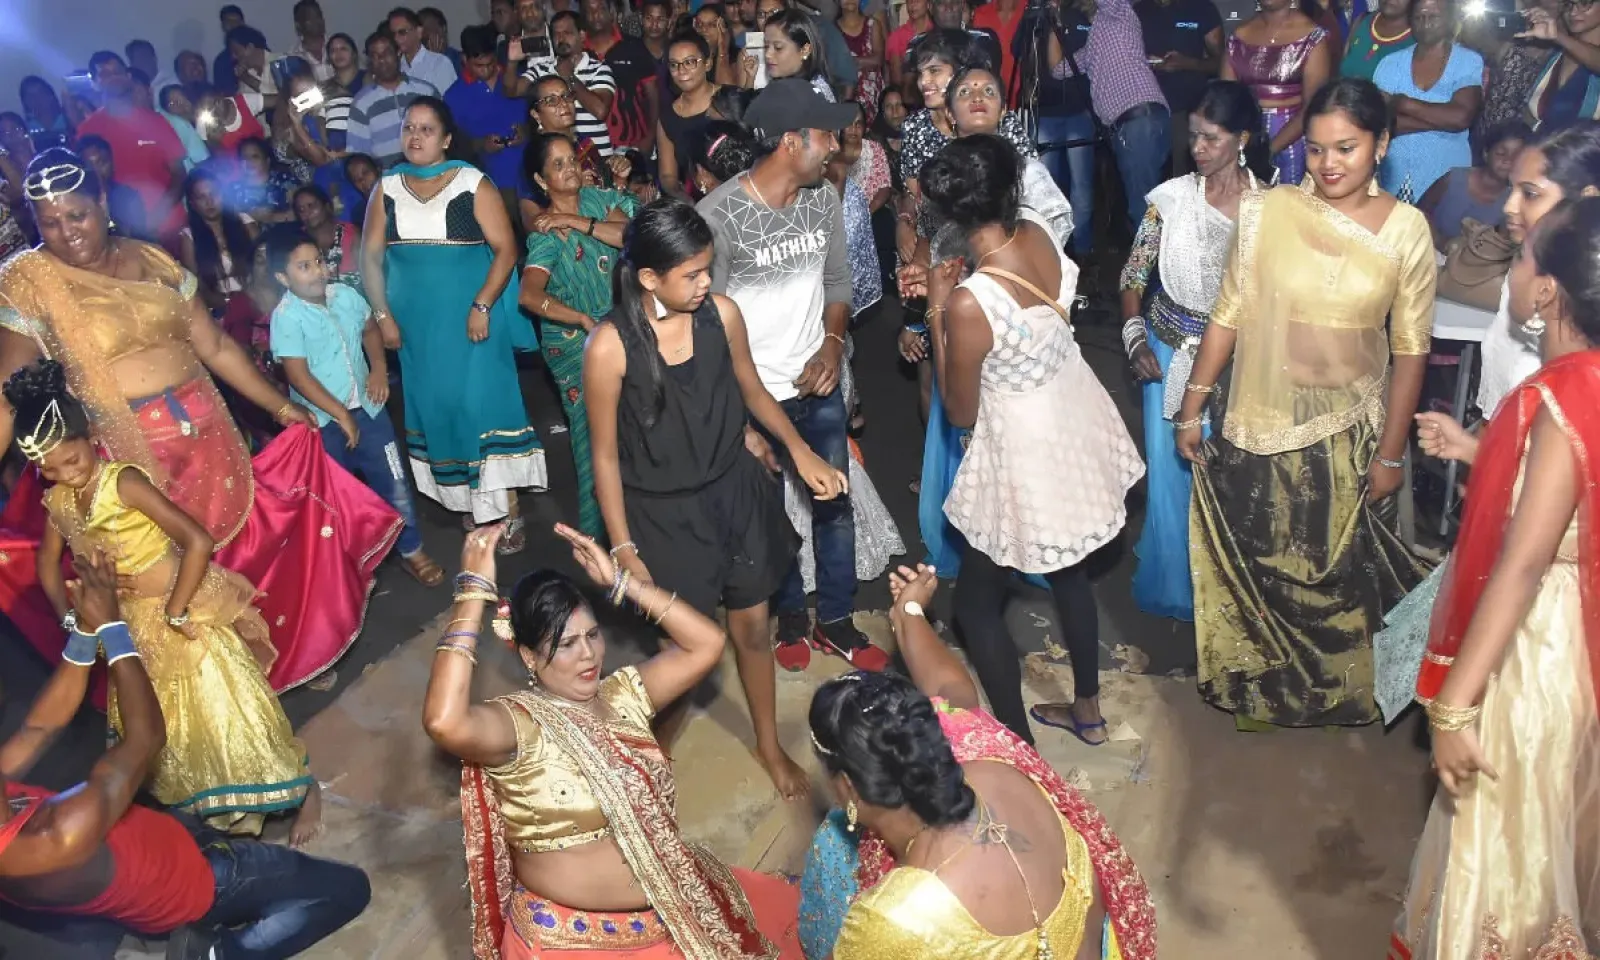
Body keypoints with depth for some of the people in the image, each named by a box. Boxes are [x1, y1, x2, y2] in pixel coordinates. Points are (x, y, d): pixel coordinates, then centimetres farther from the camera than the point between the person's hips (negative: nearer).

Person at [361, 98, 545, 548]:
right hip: (415, 323, 4)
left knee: (483, 404, -7)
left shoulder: (473, 184, -5)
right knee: (436, 408, 9)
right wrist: (383, 315, -2)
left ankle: (507, 511, -2)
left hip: (470, 319, -4)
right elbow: (371, 257, 7)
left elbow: (506, 249, -9)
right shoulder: (387, 189, 6)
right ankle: (468, 502, 22)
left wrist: (481, 307, -17)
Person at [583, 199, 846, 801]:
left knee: (752, 627, 17)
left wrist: (799, 450, -5)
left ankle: (769, 744, 42)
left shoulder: (722, 314, -11)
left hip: (734, 493, 3)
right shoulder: (610, 347, -20)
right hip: (664, 514, -3)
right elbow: (606, 456, -11)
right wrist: (623, 550, -9)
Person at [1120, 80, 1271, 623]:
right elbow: (1134, 276, 2)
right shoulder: (1172, 197, -5)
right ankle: (1170, 584, 32)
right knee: (1167, 471, 10)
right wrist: (1135, 338, -8)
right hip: (1169, 352, 2)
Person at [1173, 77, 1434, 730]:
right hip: (1259, 426, 0)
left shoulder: (1406, 231, -7)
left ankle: (1336, 690, 40)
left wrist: (1391, 453, -3)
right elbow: (1228, 315, -3)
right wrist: (1192, 407, -1)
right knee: (1253, 560, 13)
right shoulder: (1267, 212, -9)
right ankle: (1254, 679, 37)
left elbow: (1410, 350, -4)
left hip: (1349, 432, 0)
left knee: (1340, 568, 15)